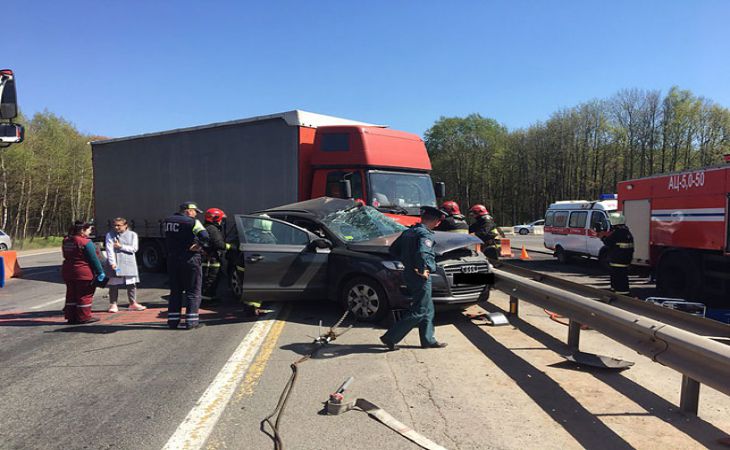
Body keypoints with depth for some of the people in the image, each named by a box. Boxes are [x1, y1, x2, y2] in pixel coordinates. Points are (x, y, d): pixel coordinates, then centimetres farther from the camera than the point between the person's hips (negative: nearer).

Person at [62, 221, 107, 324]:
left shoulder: (66, 241, 9)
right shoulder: (86, 242, -16)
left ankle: (71, 317, 20)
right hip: (83, 272, -8)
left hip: (67, 271, 8)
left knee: (71, 295, 14)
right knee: (85, 295, 2)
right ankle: (84, 317, 7)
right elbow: (93, 259, -14)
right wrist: (100, 272, -9)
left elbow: (66, 257, 16)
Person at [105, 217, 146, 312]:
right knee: (114, 285, -1)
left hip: (129, 264, 1)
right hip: (115, 264, -1)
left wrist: (121, 246, -11)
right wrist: (112, 263, -17)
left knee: (131, 284, 4)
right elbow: (109, 250, -7)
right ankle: (113, 304, 8)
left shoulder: (132, 235, 6)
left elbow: (134, 248, -4)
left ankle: (133, 303, 12)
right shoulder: (110, 235, 3)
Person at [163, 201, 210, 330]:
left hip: (172, 260, 6)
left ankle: (173, 320, 18)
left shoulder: (167, 221, 8)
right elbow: (205, 236, -25)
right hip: (190, 260, -6)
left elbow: (168, 239, 12)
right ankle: (191, 321, 1)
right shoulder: (192, 222, -13)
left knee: (175, 290, 16)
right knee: (193, 291, 2)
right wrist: (201, 246, -11)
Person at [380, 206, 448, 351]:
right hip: (421, 278, -9)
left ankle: (428, 340, 25)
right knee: (419, 311, 0)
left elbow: (393, 250, 15)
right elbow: (422, 253, -35)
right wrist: (422, 270, -20)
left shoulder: (408, 232, 10)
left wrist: (407, 262, 12)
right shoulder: (425, 234, -17)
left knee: (427, 310, 18)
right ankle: (390, 338, 0)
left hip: (409, 274, 9)